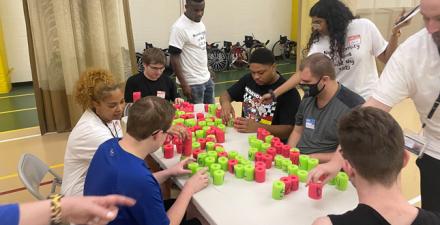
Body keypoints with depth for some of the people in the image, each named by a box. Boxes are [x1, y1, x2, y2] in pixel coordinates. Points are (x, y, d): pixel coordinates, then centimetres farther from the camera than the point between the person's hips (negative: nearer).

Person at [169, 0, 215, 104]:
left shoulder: (199, 22, 6)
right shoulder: (179, 27, -19)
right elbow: (174, 58, -18)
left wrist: (207, 69, 16)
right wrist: (184, 84, -19)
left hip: (206, 78, 8)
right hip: (193, 82, -8)